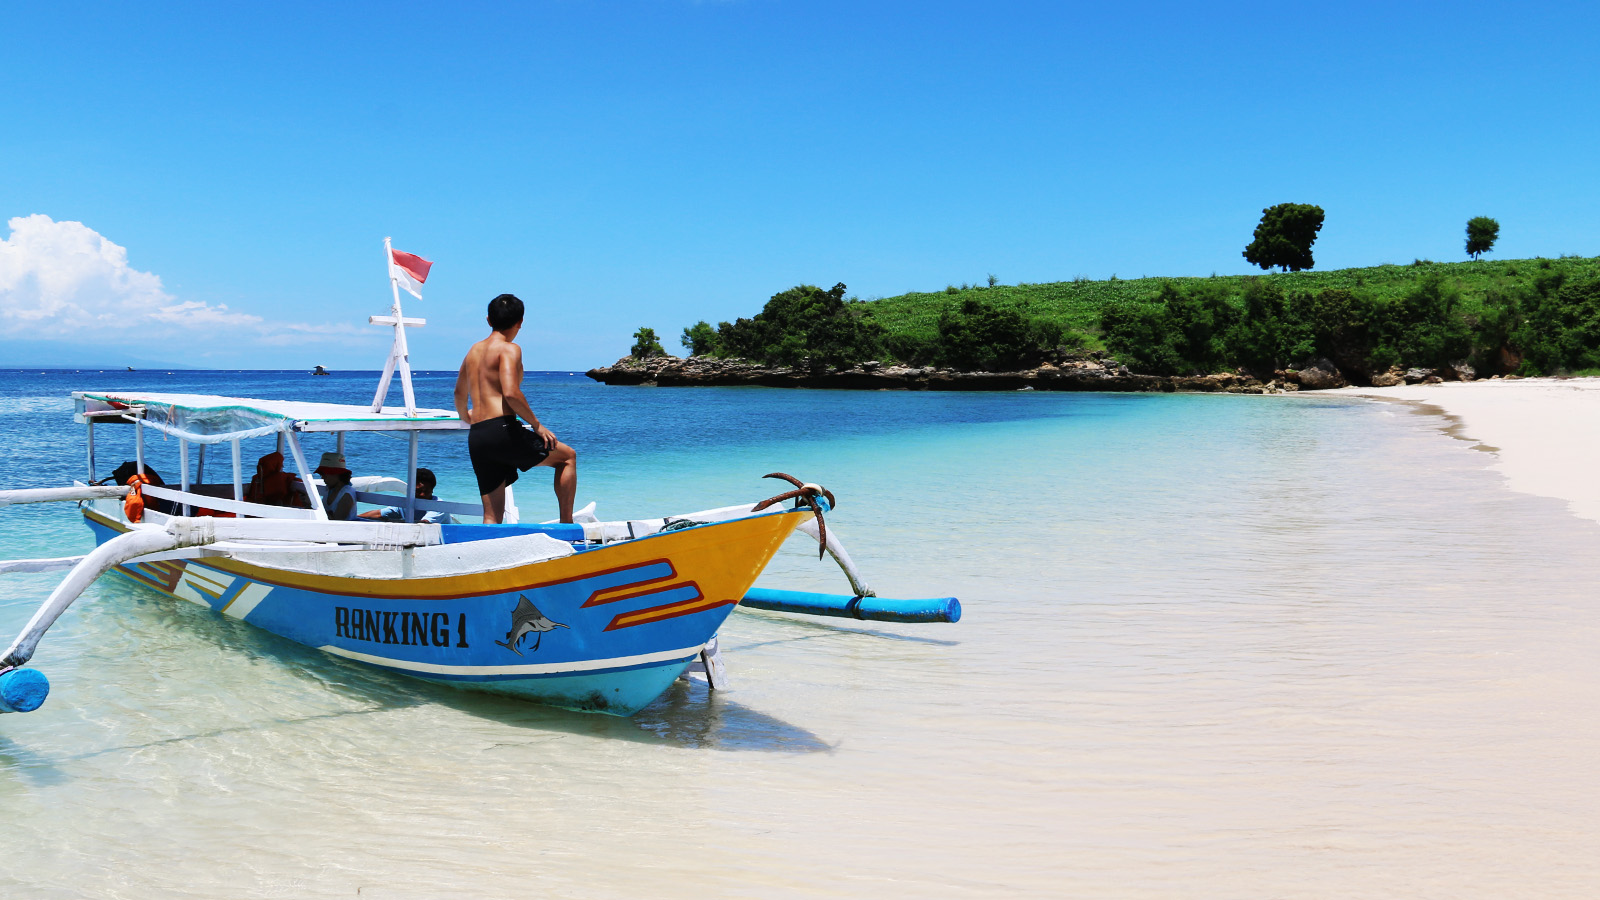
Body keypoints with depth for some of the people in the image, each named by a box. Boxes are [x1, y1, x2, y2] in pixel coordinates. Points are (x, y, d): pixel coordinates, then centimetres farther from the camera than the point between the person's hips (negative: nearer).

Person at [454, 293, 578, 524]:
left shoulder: (474, 350, 21)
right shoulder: (509, 349, -4)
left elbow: (459, 392, 36)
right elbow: (511, 393, -19)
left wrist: (465, 416, 56)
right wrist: (537, 425, -8)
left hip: (476, 437, 7)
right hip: (502, 430, -7)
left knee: (492, 517, 10)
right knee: (567, 456, 12)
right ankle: (566, 525, 7)